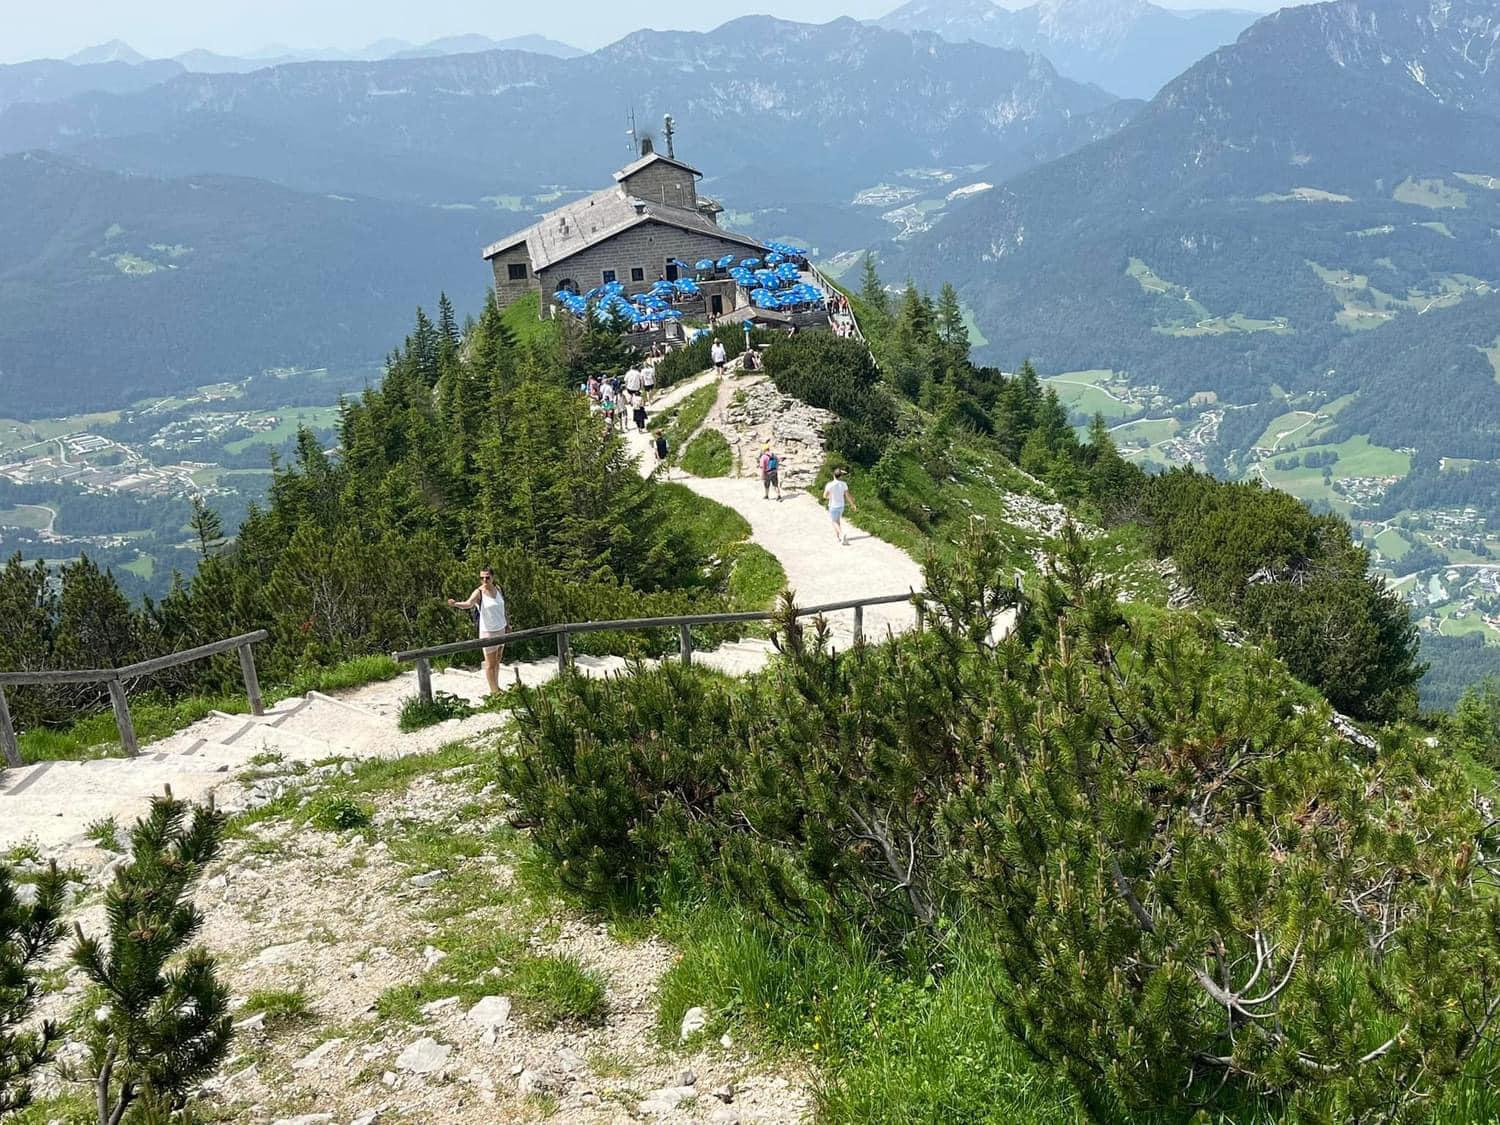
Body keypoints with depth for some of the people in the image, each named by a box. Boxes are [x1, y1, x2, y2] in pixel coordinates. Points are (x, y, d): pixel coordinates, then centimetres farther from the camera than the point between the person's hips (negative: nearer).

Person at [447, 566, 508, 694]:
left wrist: (507, 624, 20)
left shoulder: (497, 588, 1)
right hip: (488, 632, -6)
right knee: (490, 664, 1)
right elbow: (468, 603, -38)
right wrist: (455, 604, -57)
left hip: (501, 630, 6)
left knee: (497, 660, 18)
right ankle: (494, 691, 9)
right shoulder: (479, 593, -18)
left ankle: (496, 687, 31)